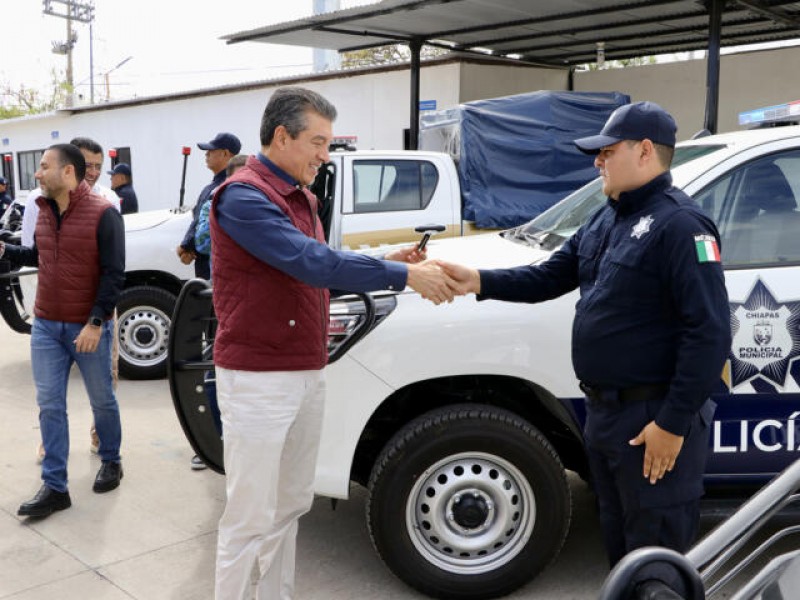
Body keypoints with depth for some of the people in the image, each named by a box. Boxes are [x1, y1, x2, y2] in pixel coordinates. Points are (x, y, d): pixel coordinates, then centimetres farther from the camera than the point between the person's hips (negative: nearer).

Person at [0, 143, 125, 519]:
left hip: (88, 328, -5)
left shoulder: (103, 214, -14)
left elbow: (114, 274, -16)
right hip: (45, 326, 6)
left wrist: (96, 322, -20)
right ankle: (55, 487, 9)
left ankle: (111, 462, 32)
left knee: (102, 400, 10)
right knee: (49, 406, 4)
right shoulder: (44, 212, 6)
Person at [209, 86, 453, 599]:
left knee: (291, 506, 16)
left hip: (308, 374, 9)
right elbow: (311, 263, -25)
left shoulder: (302, 198, 14)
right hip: (258, 379, -8)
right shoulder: (243, 197, -15)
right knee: (251, 519, 1)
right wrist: (403, 276, -22)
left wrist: (383, 266, 2)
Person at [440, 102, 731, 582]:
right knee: (620, 546, 23)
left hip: (655, 418, -9)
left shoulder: (680, 224, -17)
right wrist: (480, 282, -2)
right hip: (604, 411, 9)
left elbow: (710, 333, -22)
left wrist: (674, 422, -22)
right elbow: (550, 277, 13)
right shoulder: (607, 219, 12)